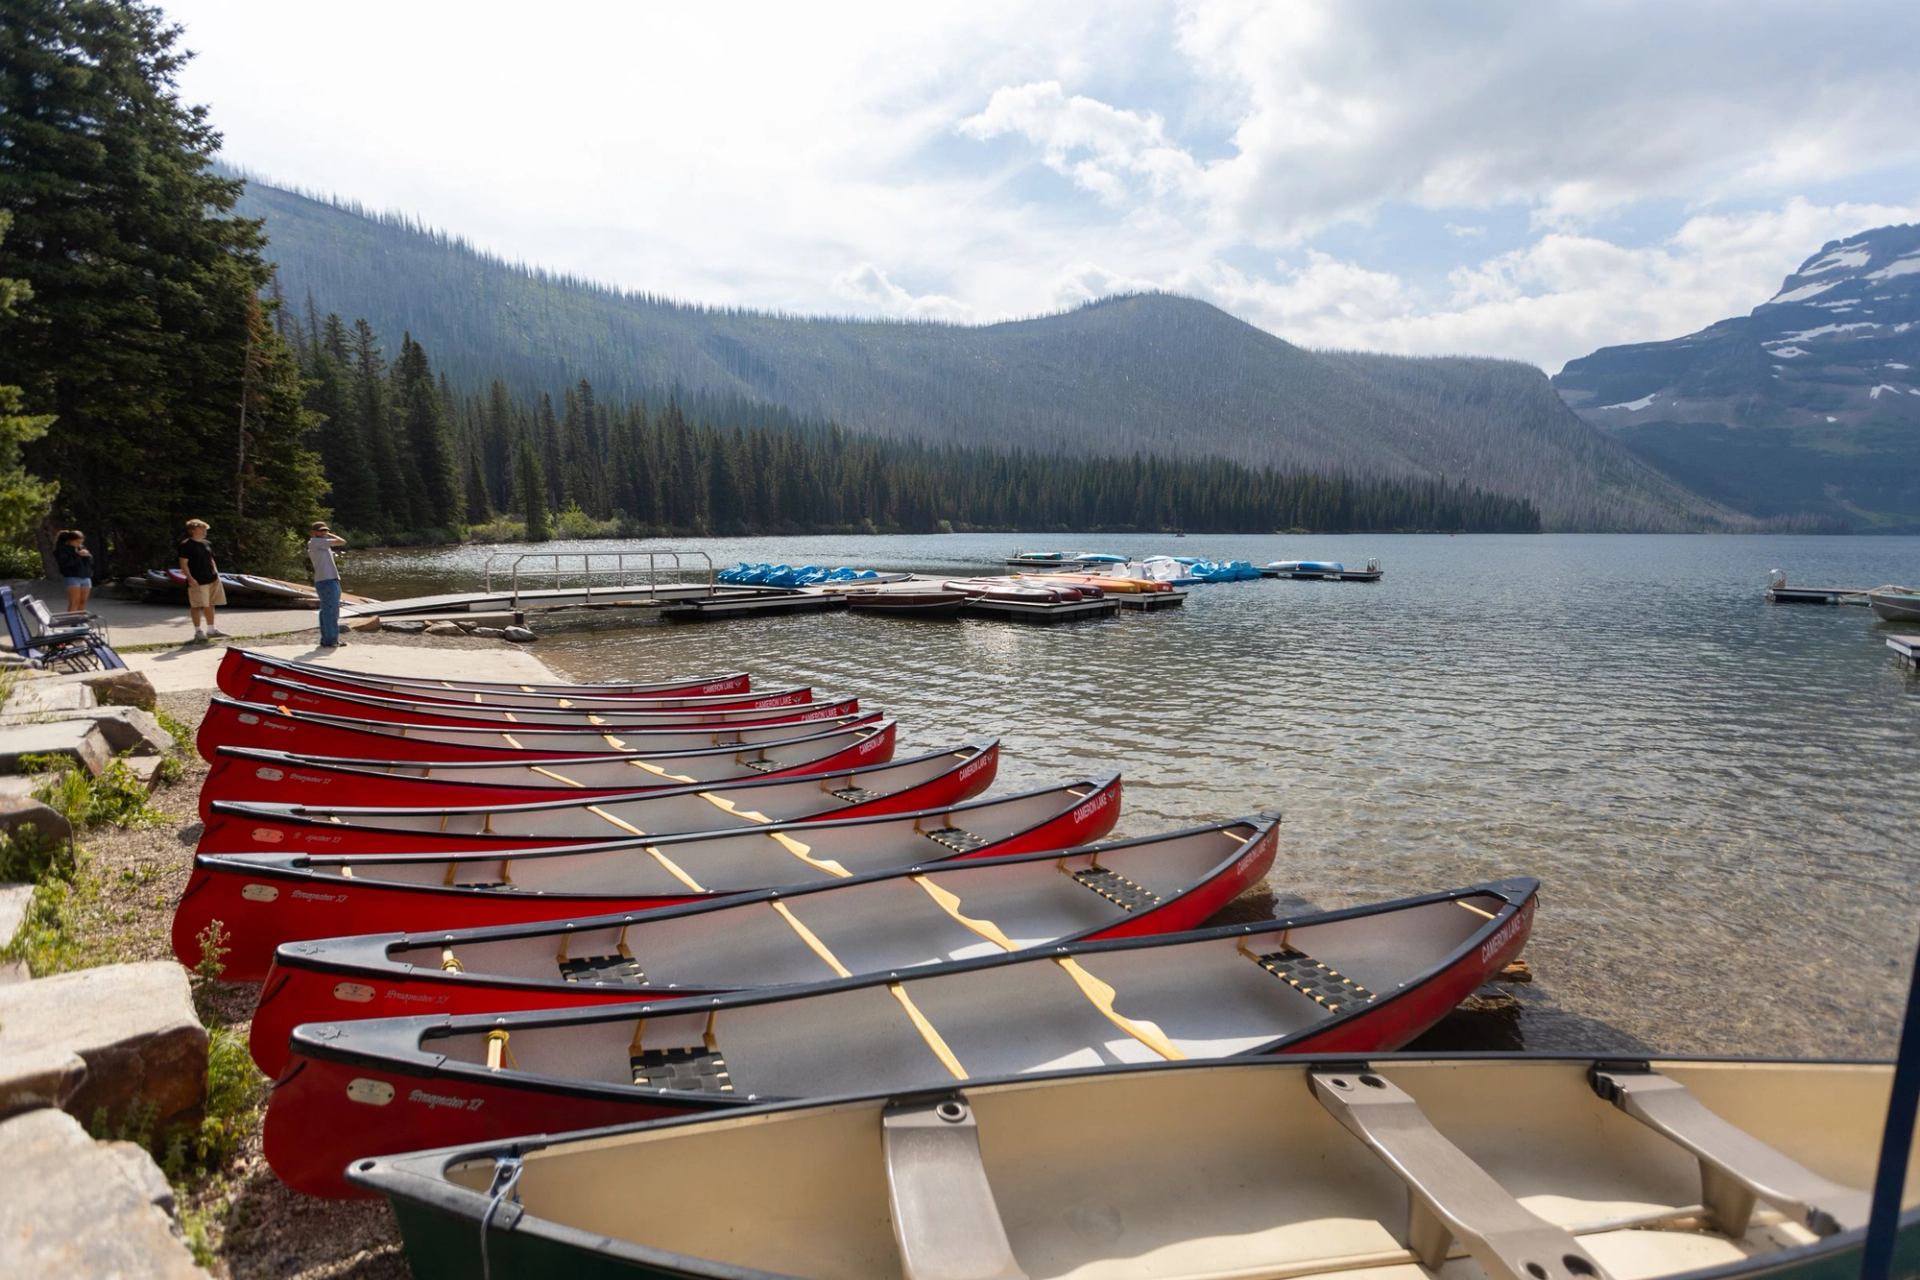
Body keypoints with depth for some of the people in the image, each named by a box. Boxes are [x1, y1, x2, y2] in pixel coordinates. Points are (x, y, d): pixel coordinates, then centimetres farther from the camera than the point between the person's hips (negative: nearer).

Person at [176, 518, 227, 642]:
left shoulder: (207, 544, 14)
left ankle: (211, 630, 22)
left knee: (210, 605, 13)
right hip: (197, 581, -8)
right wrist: (190, 578, -19)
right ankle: (198, 631, 4)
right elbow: (183, 564, -12)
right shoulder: (186, 545, -9)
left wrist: (215, 572, 10)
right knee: (197, 606, -3)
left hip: (212, 579, 8)